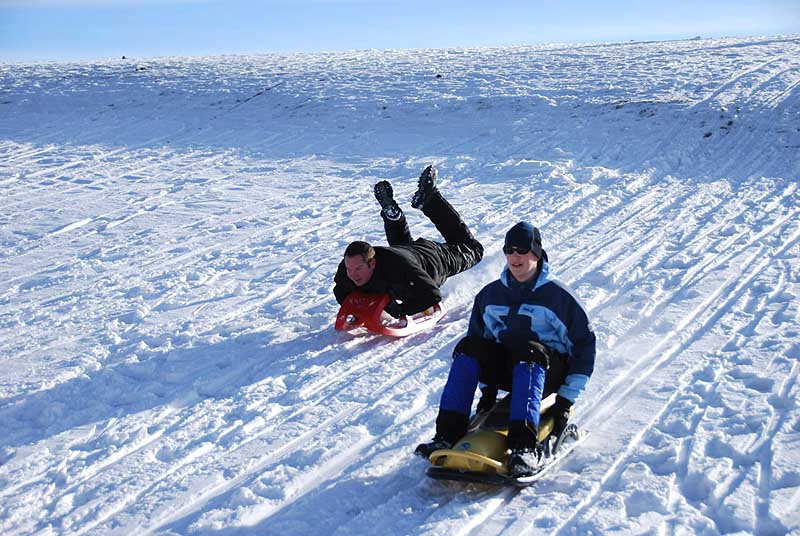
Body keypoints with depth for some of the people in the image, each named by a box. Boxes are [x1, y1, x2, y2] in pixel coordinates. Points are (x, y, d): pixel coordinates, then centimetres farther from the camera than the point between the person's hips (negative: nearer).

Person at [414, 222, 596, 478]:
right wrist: (487, 388, 6)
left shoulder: (557, 295, -4)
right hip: (506, 370, 4)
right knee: (468, 348, -21)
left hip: (549, 371, -4)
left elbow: (584, 344, -3)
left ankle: (525, 445, -48)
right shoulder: (490, 294, 9)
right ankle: (448, 435, -29)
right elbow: (479, 335, 16)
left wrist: (567, 399, -8)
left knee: (529, 351, -37)